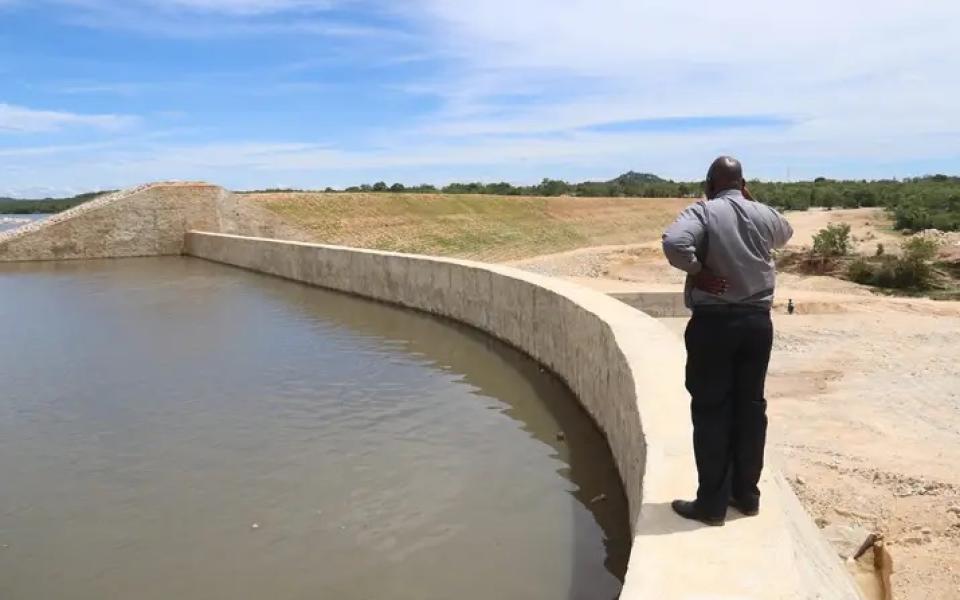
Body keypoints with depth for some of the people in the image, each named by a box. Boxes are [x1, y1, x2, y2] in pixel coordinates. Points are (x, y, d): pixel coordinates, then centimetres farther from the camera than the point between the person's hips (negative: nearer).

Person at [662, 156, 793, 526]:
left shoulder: (702, 212, -9)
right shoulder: (765, 215, 6)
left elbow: (674, 243, -29)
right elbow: (785, 235, 30)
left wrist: (698, 272, -14)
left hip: (713, 322, -5)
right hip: (757, 321, 5)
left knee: (711, 411, 2)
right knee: (751, 407, 13)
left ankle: (712, 504, 8)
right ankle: (746, 495, 24)